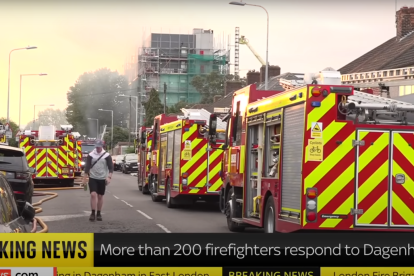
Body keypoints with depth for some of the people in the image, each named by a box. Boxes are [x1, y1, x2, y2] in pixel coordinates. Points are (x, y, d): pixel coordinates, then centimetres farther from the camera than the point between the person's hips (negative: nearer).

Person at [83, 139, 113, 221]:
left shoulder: (107, 155, -4)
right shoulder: (91, 155, -2)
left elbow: (111, 167, -5)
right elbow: (87, 166, 0)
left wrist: (109, 177, -19)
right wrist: (84, 178, -3)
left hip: (102, 179, 0)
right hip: (93, 178, 0)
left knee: (100, 196, 6)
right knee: (93, 194, -13)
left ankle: (99, 214, 16)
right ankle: (93, 213, -8)